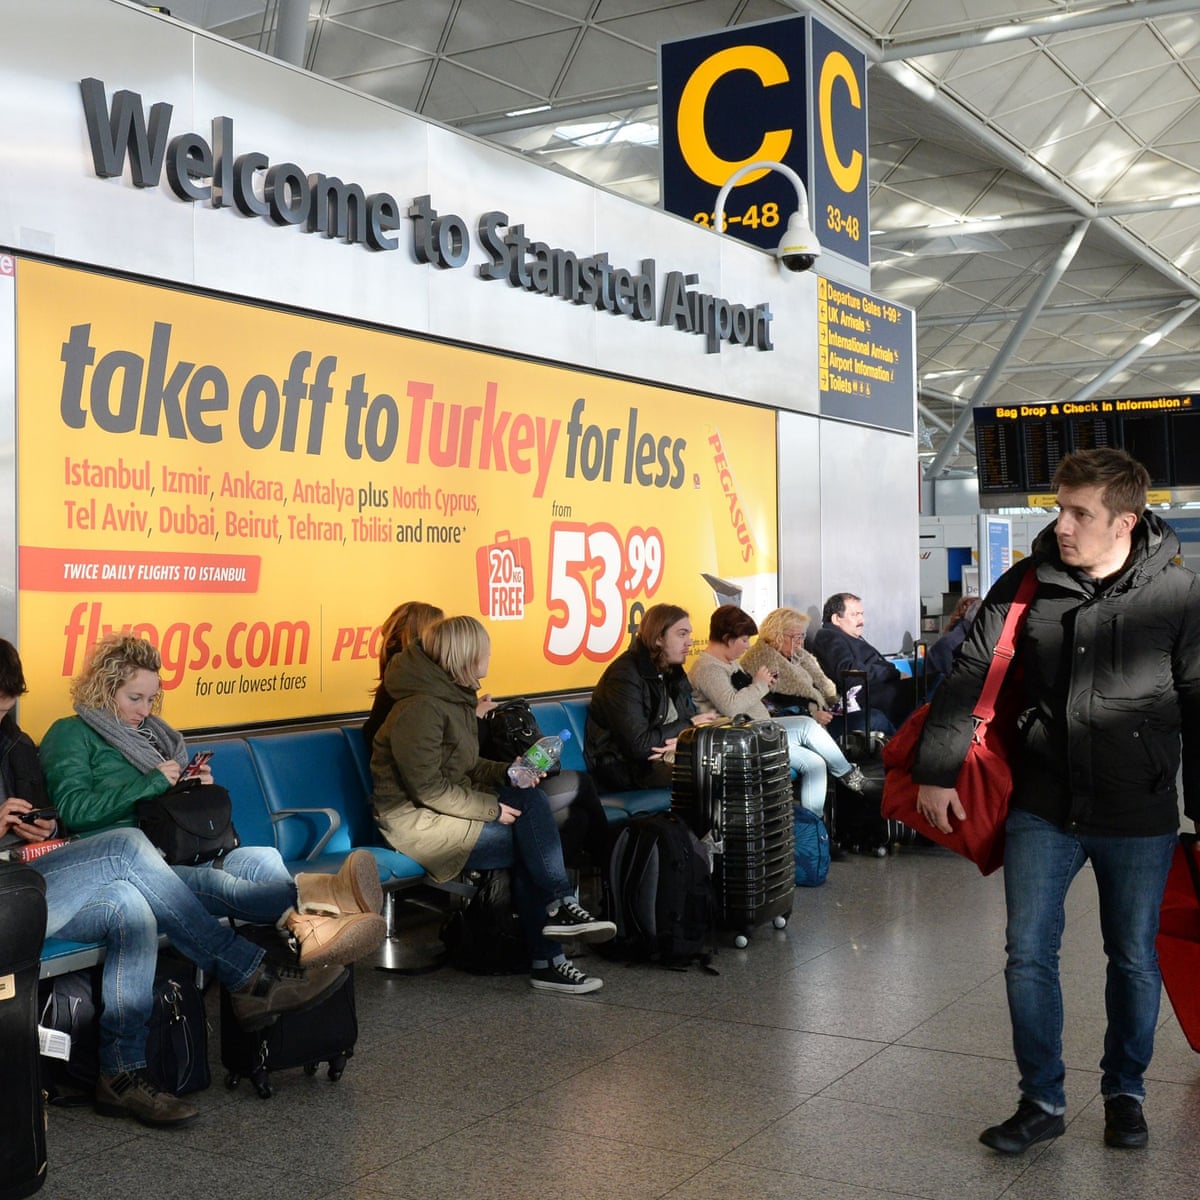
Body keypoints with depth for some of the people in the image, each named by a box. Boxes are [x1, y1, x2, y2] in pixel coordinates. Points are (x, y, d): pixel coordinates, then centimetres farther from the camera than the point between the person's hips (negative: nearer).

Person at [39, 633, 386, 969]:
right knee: (214, 882, -38)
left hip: (176, 851, 7)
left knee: (263, 858, -25)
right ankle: (313, 895, -67)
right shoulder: (71, 734, 8)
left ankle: (307, 928, -59)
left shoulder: (149, 731, 28)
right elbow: (72, 810, -9)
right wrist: (151, 783, -11)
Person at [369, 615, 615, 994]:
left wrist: (507, 773, 1)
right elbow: (428, 788, -22)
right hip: (415, 820, -9)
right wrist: (491, 808, -18)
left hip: (445, 805, 9)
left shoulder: (455, 696, 10)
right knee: (527, 845, -17)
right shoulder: (422, 708, -20)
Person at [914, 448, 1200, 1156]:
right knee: (1029, 956, 4)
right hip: (1043, 811, 2)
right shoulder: (1028, 584, -3)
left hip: (1140, 818, -1)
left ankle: (1125, 1093, 34)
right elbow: (969, 676, 0)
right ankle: (1042, 1102, 20)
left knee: (1134, 961, 13)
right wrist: (937, 772, -3)